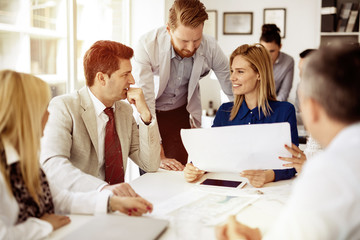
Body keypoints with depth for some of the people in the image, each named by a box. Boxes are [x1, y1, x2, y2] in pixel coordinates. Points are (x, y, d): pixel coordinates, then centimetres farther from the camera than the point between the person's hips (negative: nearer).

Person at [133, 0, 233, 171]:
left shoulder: (210, 47, -19)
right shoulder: (147, 46, -27)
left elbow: (236, 93, -7)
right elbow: (145, 101, -29)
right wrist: (158, 156, -32)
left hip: (182, 113, 2)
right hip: (150, 116, -1)